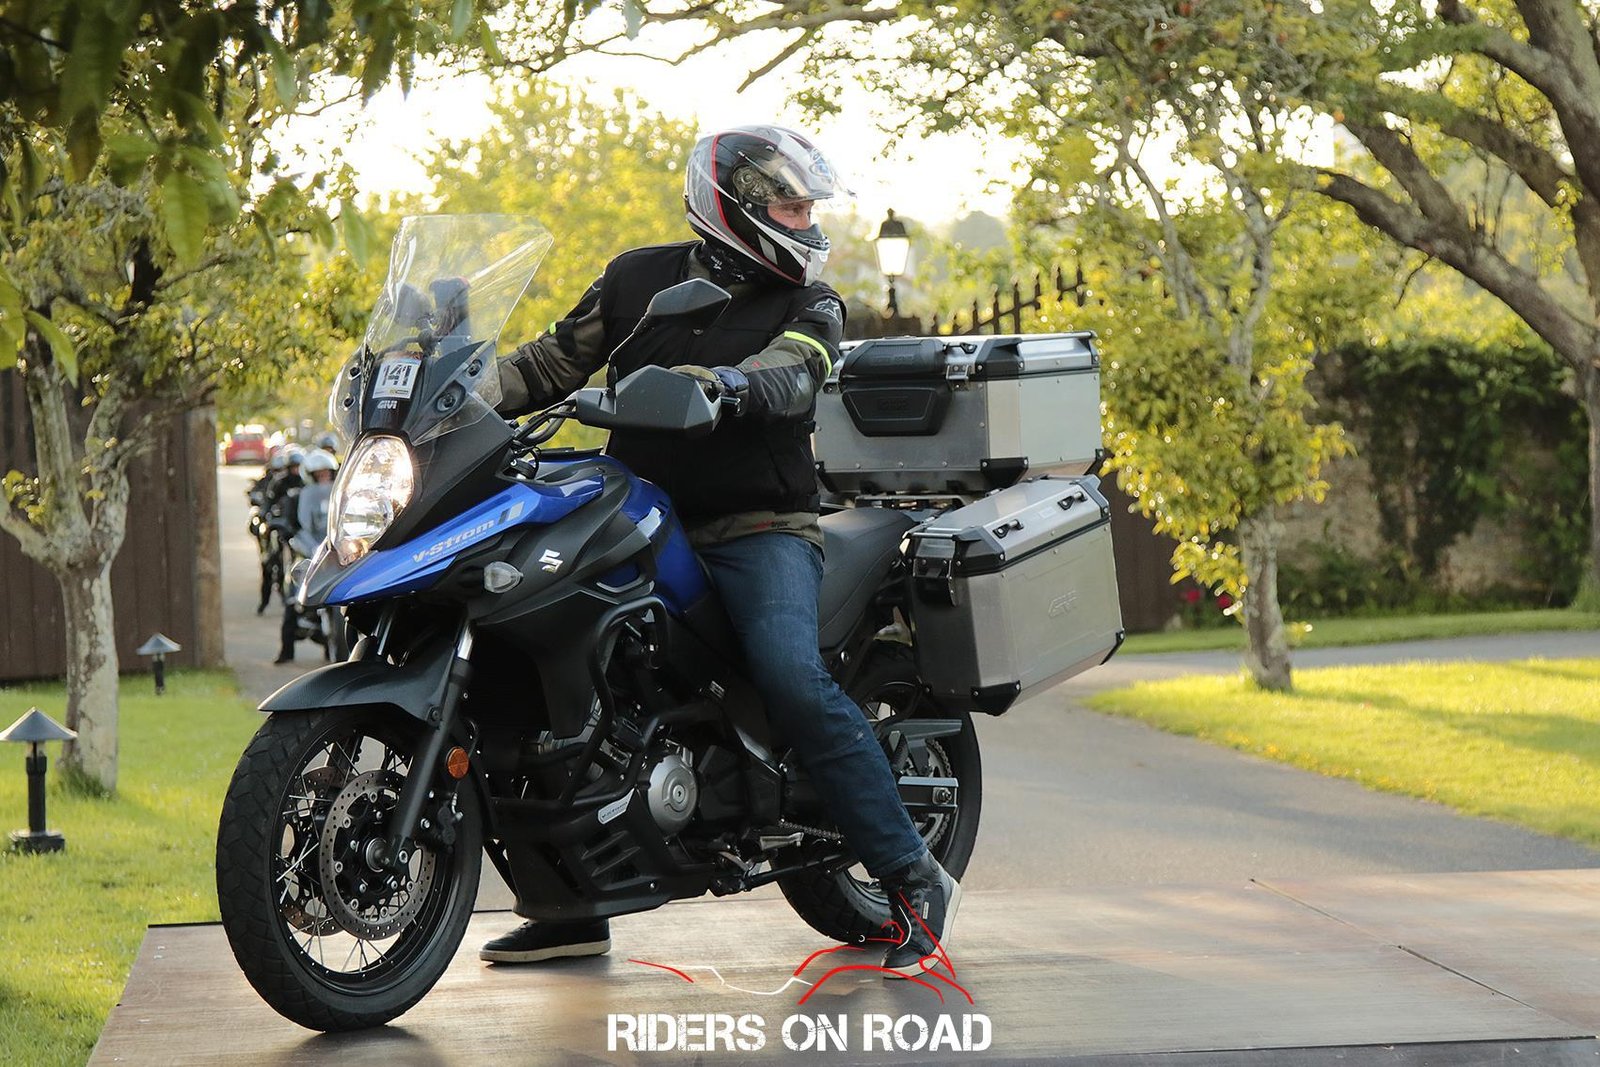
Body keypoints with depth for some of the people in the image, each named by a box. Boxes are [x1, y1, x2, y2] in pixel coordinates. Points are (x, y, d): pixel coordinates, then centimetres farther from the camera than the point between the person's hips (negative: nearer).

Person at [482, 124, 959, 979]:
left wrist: (718, 382, -39)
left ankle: (913, 880, -19)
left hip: (759, 529, -4)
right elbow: (554, 361, 16)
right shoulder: (638, 278, 12)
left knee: (793, 679, -28)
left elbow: (790, 377, -17)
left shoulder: (810, 306, 4)